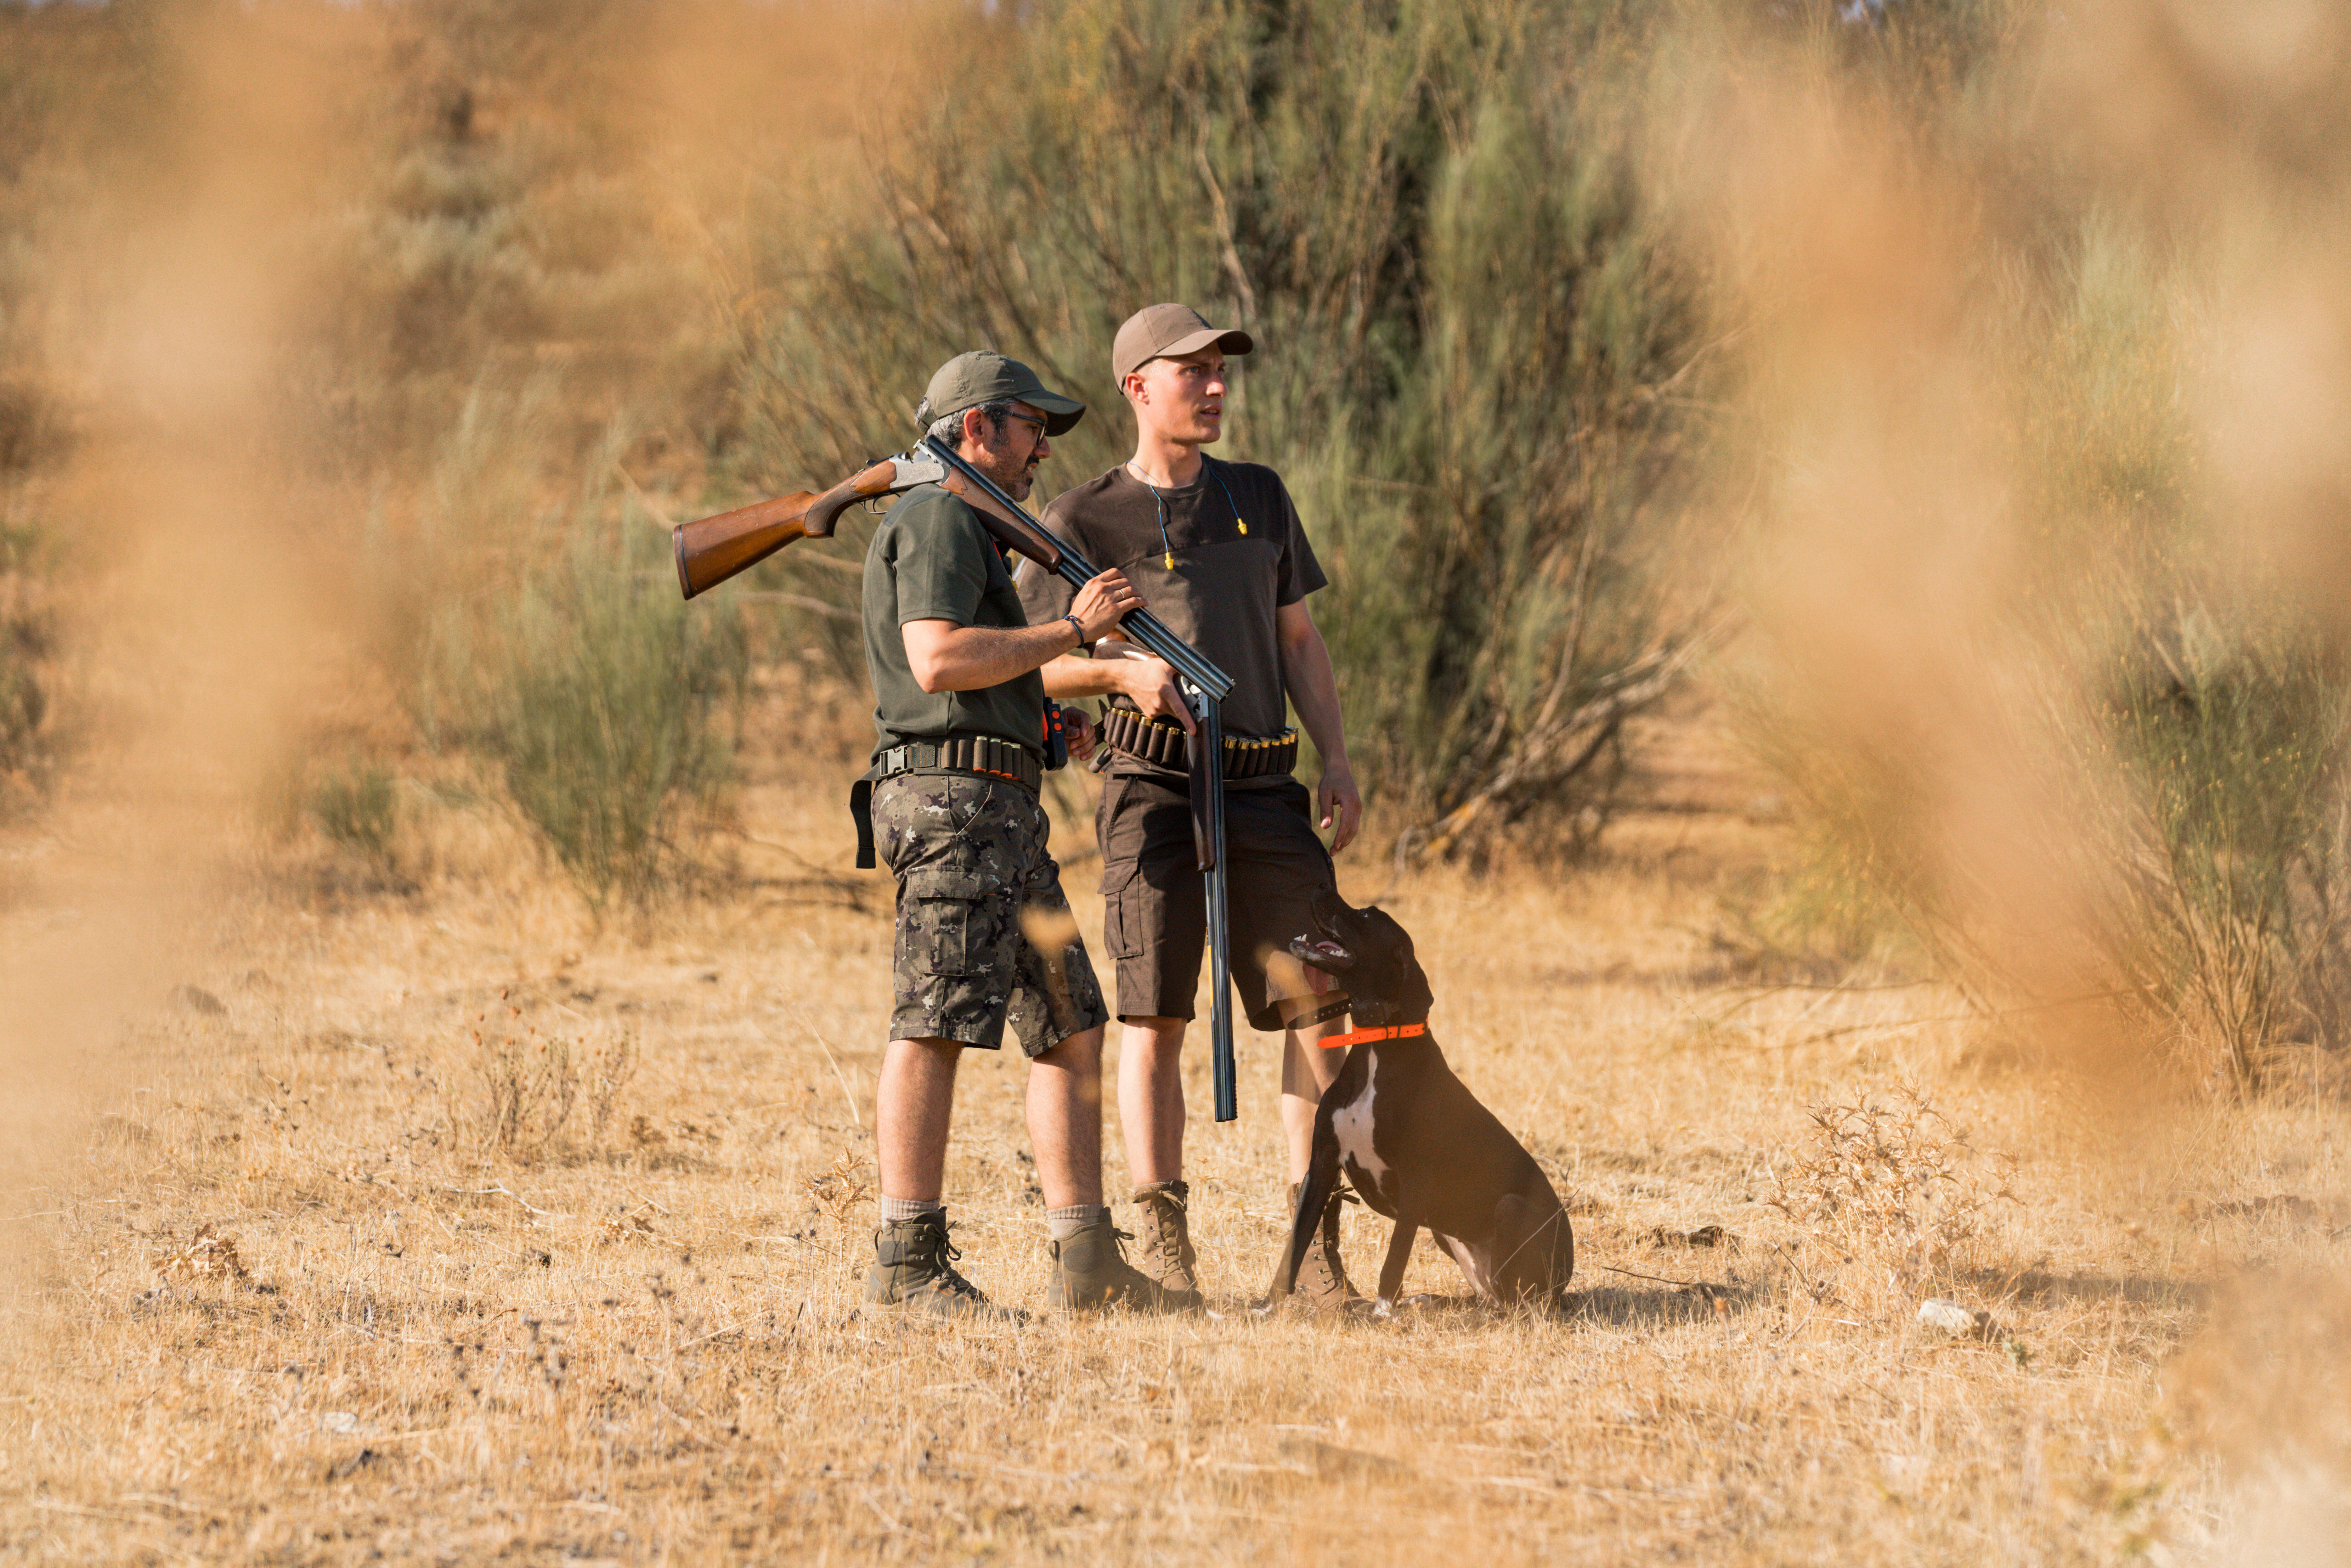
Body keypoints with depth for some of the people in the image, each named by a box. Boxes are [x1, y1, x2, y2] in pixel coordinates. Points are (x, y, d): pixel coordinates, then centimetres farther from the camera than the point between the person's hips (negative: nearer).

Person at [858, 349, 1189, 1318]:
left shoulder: (972, 530, 26)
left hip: (1001, 815, 11)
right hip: (952, 797, -11)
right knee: (936, 1025, -12)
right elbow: (937, 661, -21)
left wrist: (1054, 717, 15)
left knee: (1069, 1027, 8)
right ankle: (908, 1263, -14)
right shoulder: (937, 520, -7)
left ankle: (1086, 1264, 8)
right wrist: (1073, 630, -13)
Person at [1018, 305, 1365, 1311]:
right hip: (1157, 786, -4)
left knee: (1319, 1011, -4)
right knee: (1153, 1016, -5)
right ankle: (1164, 1247, -2)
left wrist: (1338, 761, 9)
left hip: (1265, 790, 4)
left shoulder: (1260, 499, 16)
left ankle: (1315, 1250, 0)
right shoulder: (1085, 519, 3)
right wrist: (1121, 671, -16)